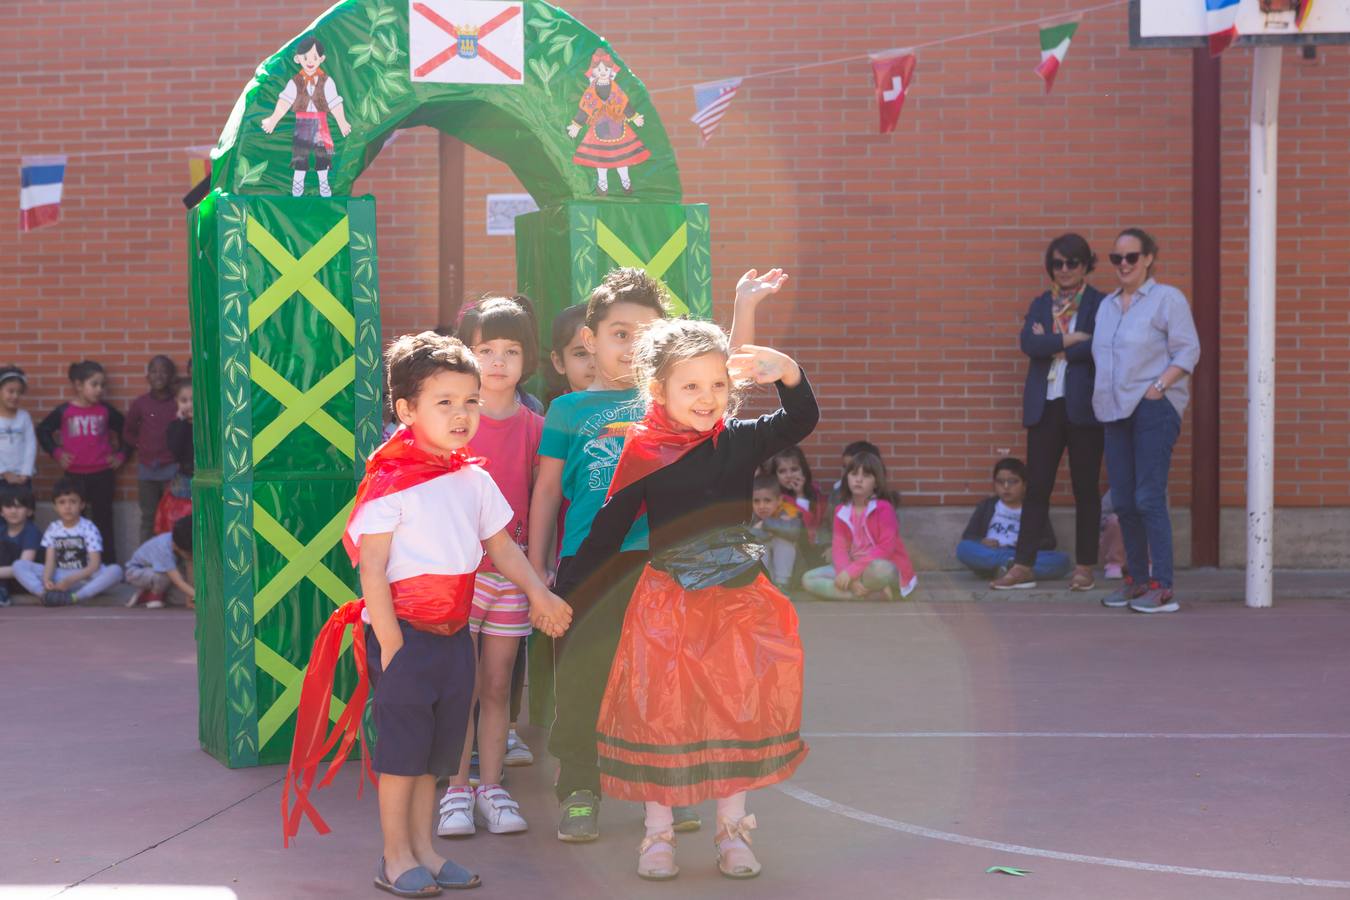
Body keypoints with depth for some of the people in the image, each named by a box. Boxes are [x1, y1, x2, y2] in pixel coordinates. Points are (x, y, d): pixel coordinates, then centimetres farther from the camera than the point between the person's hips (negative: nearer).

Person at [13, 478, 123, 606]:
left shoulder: (89, 528, -7)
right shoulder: (53, 529, 4)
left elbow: (95, 565, -14)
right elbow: (50, 561, -4)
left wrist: (71, 580, -29)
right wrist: (46, 579, -27)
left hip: (85, 578, -3)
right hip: (59, 578, 3)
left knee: (115, 570, -33)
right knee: (19, 565, -15)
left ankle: (73, 597, -42)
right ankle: (46, 594, -39)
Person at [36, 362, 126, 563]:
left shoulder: (105, 411, 2)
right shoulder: (64, 411, -1)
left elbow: (125, 430, 14)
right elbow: (43, 431, 9)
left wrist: (121, 454, 7)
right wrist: (56, 453, 1)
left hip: (103, 475, 1)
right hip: (75, 475, 0)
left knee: (104, 522, 5)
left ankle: (108, 566, 10)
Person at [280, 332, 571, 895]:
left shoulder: (475, 481, 6)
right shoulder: (390, 484, -14)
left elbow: (502, 547, 17)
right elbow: (371, 568, -14)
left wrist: (538, 594, 5)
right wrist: (389, 643, -17)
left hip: (454, 634, 6)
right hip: (403, 633, -6)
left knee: (434, 751, 13)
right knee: (402, 748, 1)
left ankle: (425, 850, 24)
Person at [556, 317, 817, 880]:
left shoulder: (739, 441, -1)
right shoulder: (643, 454, -6)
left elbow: (801, 421, -10)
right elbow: (606, 533, 0)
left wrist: (786, 373, -29)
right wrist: (561, 591, 0)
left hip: (736, 604, 2)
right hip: (667, 607, -2)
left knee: (738, 714, 8)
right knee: (660, 718, 3)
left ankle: (732, 831, 23)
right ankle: (658, 834, 19)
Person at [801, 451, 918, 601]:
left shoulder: (883, 508, -15)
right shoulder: (841, 511, 1)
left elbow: (886, 548, -21)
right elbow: (839, 547, -7)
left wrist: (851, 571, -26)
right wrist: (850, 578, -27)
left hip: (889, 571, -7)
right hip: (855, 569, 7)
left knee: (879, 569, -43)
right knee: (808, 579, -12)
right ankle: (873, 593, -21)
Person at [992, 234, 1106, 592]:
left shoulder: (1100, 304, 1)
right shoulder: (1041, 304, 13)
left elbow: (1100, 347, -14)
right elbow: (1028, 343, -4)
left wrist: (1051, 346, -8)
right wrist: (1070, 340, -13)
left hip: (1083, 407, -3)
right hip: (1044, 406, 3)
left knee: (1085, 488, 3)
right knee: (1036, 486, 3)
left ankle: (1085, 568, 11)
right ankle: (1023, 566, 5)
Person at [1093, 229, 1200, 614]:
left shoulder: (1167, 298, -2)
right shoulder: (1107, 304, 18)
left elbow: (1188, 351, -7)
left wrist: (1159, 385, -16)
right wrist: (1100, 394, 10)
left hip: (1154, 409, -7)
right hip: (1116, 410, 7)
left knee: (1149, 498, -12)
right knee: (1123, 501, 8)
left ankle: (1162, 588, -11)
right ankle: (1136, 579, 17)